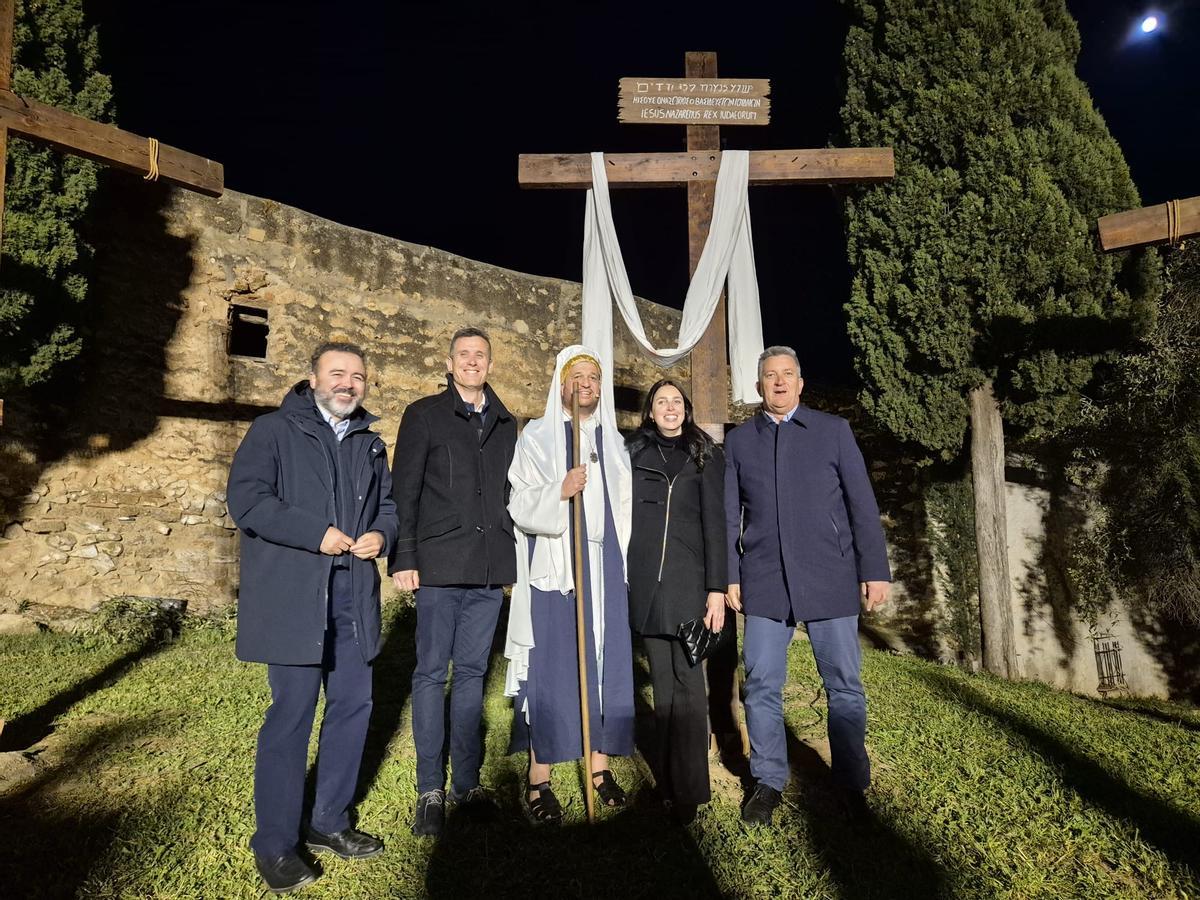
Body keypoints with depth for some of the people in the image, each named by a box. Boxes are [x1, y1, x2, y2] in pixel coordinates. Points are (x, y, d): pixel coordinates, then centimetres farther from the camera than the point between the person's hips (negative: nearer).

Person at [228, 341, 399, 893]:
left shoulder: (371, 444, 17)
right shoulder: (274, 432, 0)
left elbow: (388, 506, 21)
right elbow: (246, 498, -12)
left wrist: (381, 534, -2)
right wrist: (317, 533, -17)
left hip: (354, 597, 6)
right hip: (292, 597, -6)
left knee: (353, 705, 11)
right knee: (291, 714, -3)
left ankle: (328, 822, 29)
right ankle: (274, 843, 14)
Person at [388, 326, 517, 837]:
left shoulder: (506, 424, 14)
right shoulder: (424, 415, 3)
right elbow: (404, 492, -2)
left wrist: (512, 556, 10)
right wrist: (403, 559, -9)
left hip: (490, 570, 4)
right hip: (439, 565, -4)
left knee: (472, 672, 11)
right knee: (431, 672, 2)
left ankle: (467, 781, 21)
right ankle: (431, 790, 12)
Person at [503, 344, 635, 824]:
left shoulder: (614, 442, 15)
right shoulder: (537, 436, 2)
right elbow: (519, 504, -4)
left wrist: (624, 564, 9)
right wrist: (559, 492, -22)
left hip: (605, 566, 4)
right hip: (553, 565, -4)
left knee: (606, 662, 5)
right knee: (552, 666, -4)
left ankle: (600, 765, 19)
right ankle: (539, 782, 6)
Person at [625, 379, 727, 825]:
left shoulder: (705, 456, 6)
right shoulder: (632, 453, 10)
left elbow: (715, 523, 0)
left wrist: (717, 588, -7)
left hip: (689, 583, -2)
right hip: (646, 584, 2)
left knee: (687, 680, -3)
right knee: (662, 682, 9)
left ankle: (689, 787, 5)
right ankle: (666, 777, 20)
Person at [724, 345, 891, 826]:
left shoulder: (833, 430, 5)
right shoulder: (739, 440, 9)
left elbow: (862, 504, 2)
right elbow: (729, 515, 9)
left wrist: (875, 570, -3)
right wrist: (730, 576, 4)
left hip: (829, 577, -1)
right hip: (764, 581, 1)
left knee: (844, 686, 5)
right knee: (762, 686, 3)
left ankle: (852, 785, 21)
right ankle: (768, 782, 19)